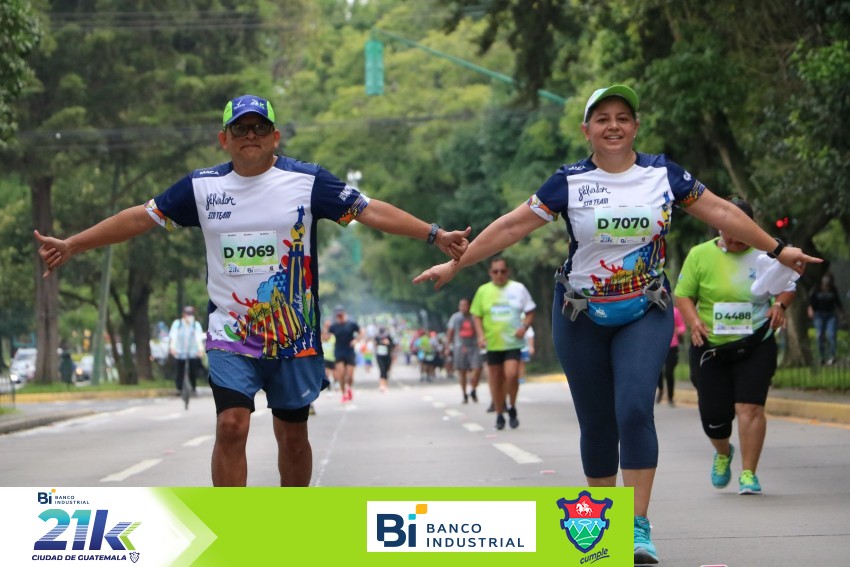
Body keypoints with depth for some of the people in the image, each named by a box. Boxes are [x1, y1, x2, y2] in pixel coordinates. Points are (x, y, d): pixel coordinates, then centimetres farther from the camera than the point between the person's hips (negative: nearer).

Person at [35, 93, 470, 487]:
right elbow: (140, 218, 8)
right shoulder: (201, 186, 2)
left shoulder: (307, 180, -4)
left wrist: (434, 235, -15)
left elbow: (370, 211, -7)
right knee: (231, 427, -14)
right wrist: (72, 245, 8)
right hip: (230, 334, 0)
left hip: (295, 336, 0)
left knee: (292, 436, 8)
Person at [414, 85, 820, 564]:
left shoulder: (663, 174, -1)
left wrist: (777, 250, 7)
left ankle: (639, 527, -17)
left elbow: (721, 212, 6)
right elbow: (512, 226, -4)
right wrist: (455, 265, -6)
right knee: (597, 423, 6)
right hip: (582, 317, 0)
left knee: (635, 410, -19)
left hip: (646, 314, 0)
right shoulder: (570, 182, -5)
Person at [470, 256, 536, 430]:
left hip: (513, 342, -2)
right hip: (493, 343, 2)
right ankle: (499, 415, 19)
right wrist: (480, 335, -6)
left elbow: (530, 312, 8)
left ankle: (512, 408, 3)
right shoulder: (483, 291, 5)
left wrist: (524, 327, -11)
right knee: (496, 381, 5)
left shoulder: (518, 289, 3)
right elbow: (476, 315, 9)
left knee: (511, 374, -18)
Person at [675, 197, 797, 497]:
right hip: (710, 348, 1)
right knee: (713, 412, 2)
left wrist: (779, 304, -9)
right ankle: (723, 453, 35)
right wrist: (694, 320, -17)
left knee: (750, 407, -12)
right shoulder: (700, 255, -1)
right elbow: (683, 295, 2)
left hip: (755, 347, -1)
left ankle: (748, 473, -5)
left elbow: (788, 287, 13)